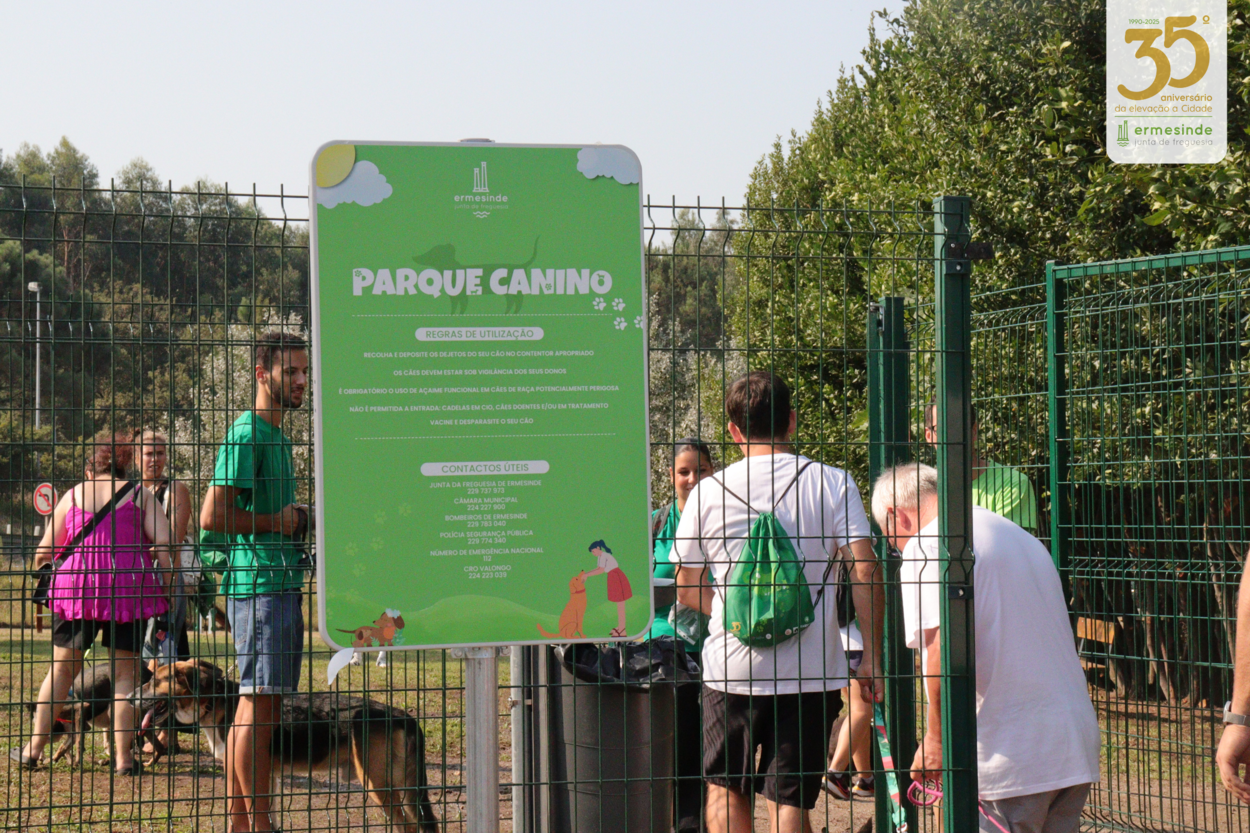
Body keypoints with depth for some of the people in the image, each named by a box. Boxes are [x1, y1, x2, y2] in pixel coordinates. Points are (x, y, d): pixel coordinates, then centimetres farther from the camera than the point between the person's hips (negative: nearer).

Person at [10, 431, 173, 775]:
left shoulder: (72, 495, 10)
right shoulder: (139, 495, 6)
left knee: (61, 668, 13)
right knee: (124, 672, 5)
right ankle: (123, 757, 1)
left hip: (76, 583, 2)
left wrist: (43, 558, 36)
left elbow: (45, 550, 14)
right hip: (128, 586, -1)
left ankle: (34, 749, 16)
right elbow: (164, 543, -5)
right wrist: (164, 585, 4)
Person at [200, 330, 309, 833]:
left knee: (252, 705, 11)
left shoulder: (277, 436, 20)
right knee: (258, 702, -8)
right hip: (258, 582, -10)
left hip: (282, 583, 10)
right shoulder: (247, 434, -12)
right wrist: (276, 522, -12)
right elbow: (212, 515, -20)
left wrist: (302, 521, 14)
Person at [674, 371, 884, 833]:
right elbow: (865, 573, -8)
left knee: (725, 789, 17)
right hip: (810, 671, 0)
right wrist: (872, 657, -1)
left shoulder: (707, 492, 1)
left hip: (731, 669, 0)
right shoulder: (832, 483, -2)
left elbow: (687, 590, 8)